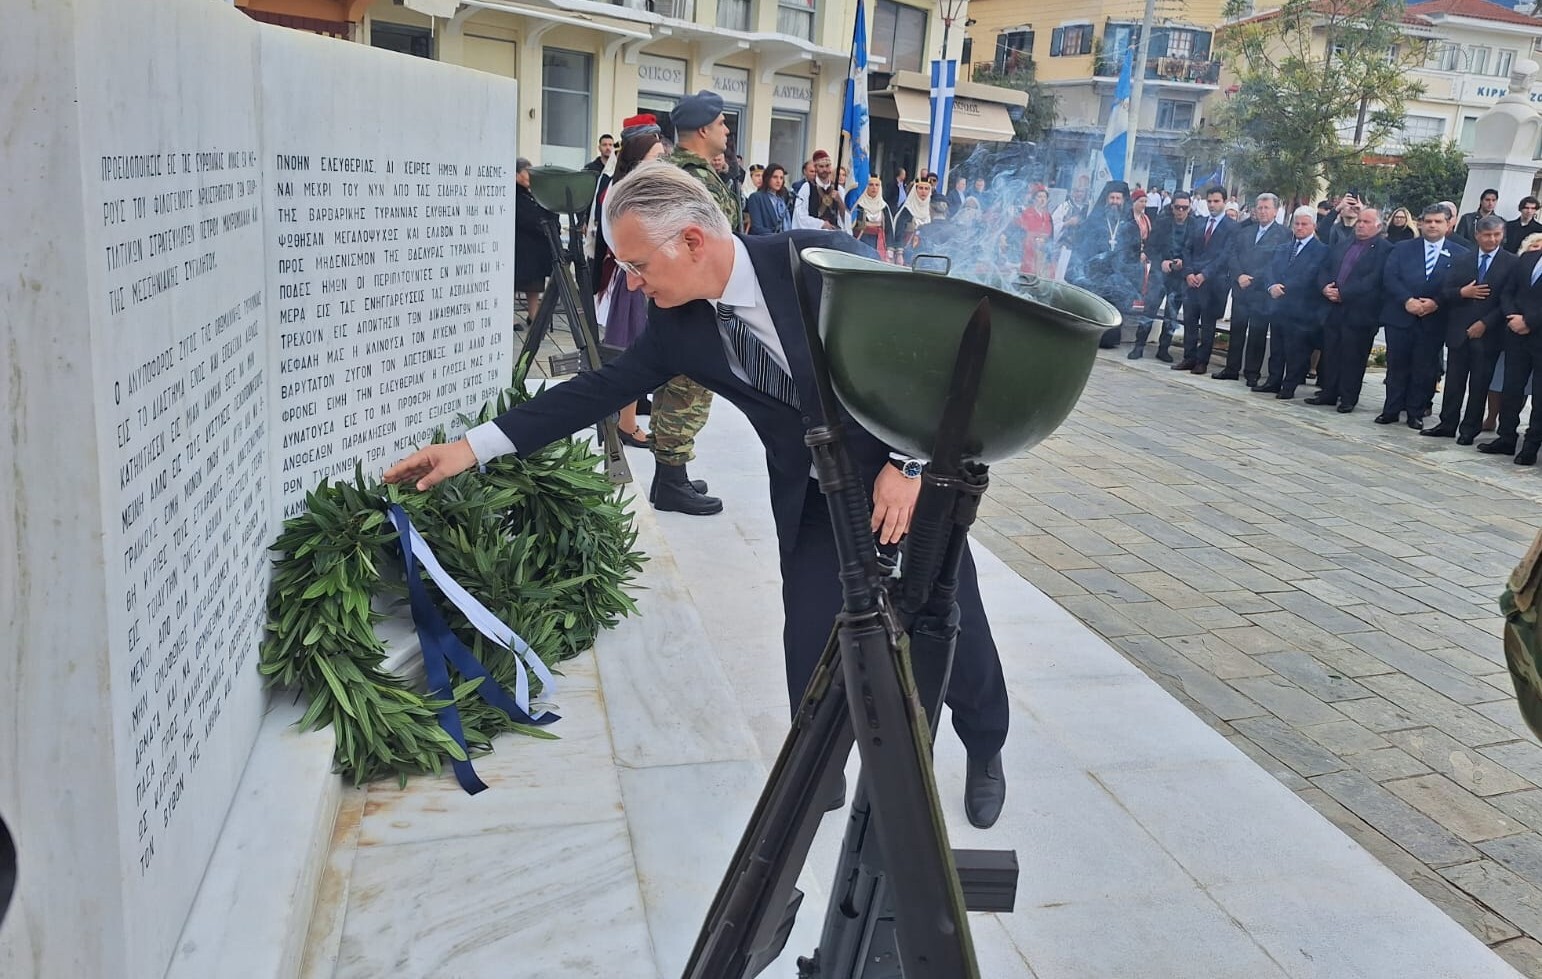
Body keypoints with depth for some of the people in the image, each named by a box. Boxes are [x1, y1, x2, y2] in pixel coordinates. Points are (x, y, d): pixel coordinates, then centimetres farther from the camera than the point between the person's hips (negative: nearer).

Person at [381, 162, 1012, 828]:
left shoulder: (822, 259, -23)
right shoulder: (677, 323, -9)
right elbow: (601, 389, -4)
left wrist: (909, 463, -22)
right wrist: (473, 446, -9)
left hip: (909, 467, -3)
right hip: (810, 496, 3)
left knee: (955, 622, 8)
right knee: (811, 645, -2)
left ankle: (985, 752, 37)